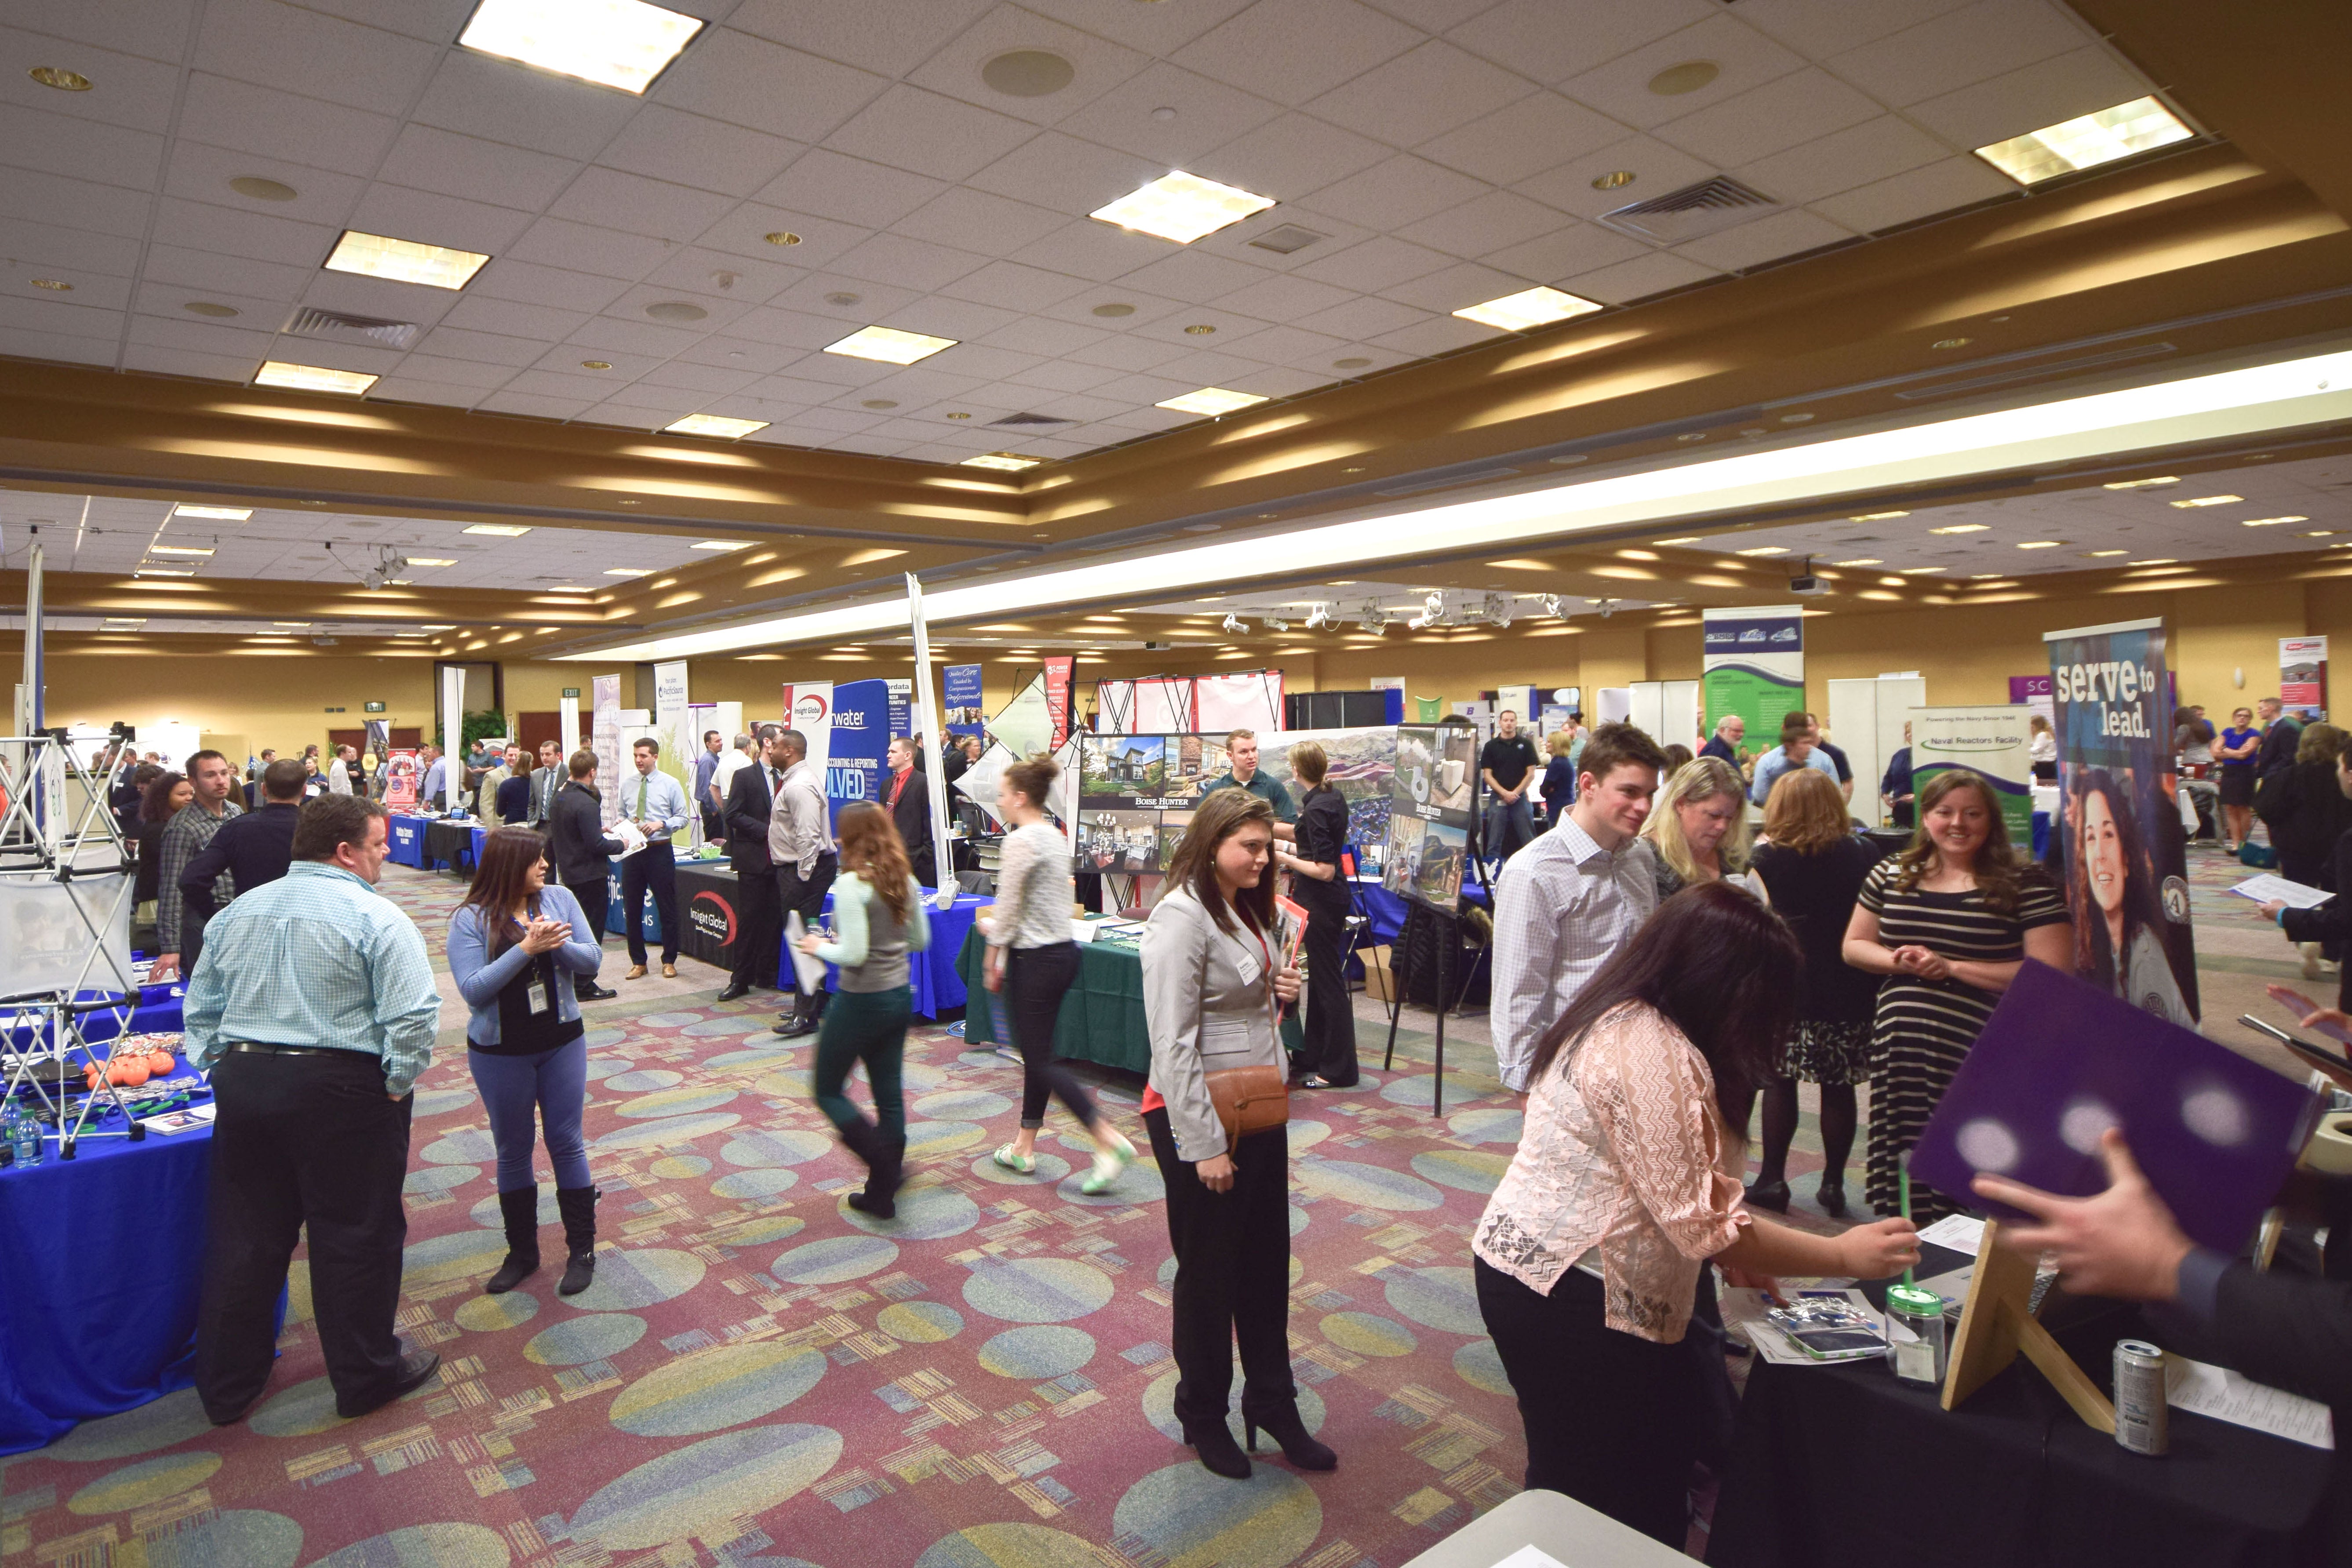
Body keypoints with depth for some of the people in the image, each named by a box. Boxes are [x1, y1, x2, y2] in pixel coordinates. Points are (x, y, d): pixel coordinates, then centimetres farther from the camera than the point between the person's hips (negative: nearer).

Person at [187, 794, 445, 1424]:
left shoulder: (238, 912, 10)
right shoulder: (376, 918, -12)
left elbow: (201, 1008, 14)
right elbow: (413, 1015, -19)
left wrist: (221, 1070, 18)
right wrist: (397, 1087, -7)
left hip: (241, 1082, 6)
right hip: (341, 1090, -6)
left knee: (244, 1237, 17)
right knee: (354, 1237, 7)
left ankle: (226, 1387, 31)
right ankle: (366, 1378, 20)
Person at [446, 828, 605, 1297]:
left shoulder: (560, 899, -4)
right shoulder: (470, 919, -12)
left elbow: (592, 961, -6)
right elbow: (473, 989, -19)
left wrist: (560, 945, -25)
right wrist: (526, 948, -28)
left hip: (562, 1043, 1)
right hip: (500, 1053, -1)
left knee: (567, 1143, 7)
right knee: (512, 1152, 12)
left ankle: (582, 1249, 19)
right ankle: (522, 1253, 28)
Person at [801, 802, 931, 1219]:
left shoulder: (851, 885, -20)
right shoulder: (905, 880, 1)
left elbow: (854, 954, -23)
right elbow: (920, 940, 9)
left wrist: (819, 947, -6)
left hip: (861, 1001, -7)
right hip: (900, 996, 7)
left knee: (829, 1091, 12)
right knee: (889, 1094, 15)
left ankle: (885, 1165, -1)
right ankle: (883, 1192, 24)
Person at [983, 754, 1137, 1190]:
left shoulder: (1020, 841, -17)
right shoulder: (1056, 836, 10)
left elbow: (1008, 909, -15)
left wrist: (993, 959, -3)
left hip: (1034, 959, -9)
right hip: (1063, 950, 9)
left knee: (1040, 1058, -1)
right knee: (1037, 1053, 16)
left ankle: (1108, 1139, -6)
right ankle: (1024, 1147, 25)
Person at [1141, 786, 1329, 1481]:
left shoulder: (1245, 909, 10)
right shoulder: (1181, 916, -19)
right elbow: (1173, 1043, -21)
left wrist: (1282, 992, 0)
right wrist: (1204, 1145, -21)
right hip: (1201, 1118, -8)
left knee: (1268, 1264, 16)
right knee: (1209, 1273, 9)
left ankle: (1273, 1404, 32)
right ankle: (1204, 1417, 29)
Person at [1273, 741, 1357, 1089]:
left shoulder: (1315, 809, -21)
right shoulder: (1335, 798, 8)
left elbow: (1324, 871, -23)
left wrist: (1285, 859, -13)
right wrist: (1287, 846, 22)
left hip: (1321, 901, -10)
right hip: (1335, 896, 10)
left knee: (1327, 983, -1)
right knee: (1320, 978, 16)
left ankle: (1338, 1070, 8)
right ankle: (1314, 1060, 27)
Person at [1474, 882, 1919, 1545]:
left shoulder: (1617, 1020, 8)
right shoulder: (1652, 1051, -23)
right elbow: (1707, 1225, -22)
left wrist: (1737, 1254, 9)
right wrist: (1844, 1255, -11)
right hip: (1569, 1297, -9)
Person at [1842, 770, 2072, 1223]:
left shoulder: (2024, 886, -1)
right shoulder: (1891, 876, 11)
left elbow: (2052, 972, -7)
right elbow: (1853, 946, 16)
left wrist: (1952, 968, -12)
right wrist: (1898, 961, -5)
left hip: (1982, 1050, -3)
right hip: (1901, 1045, 3)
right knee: (1912, 1156, 5)